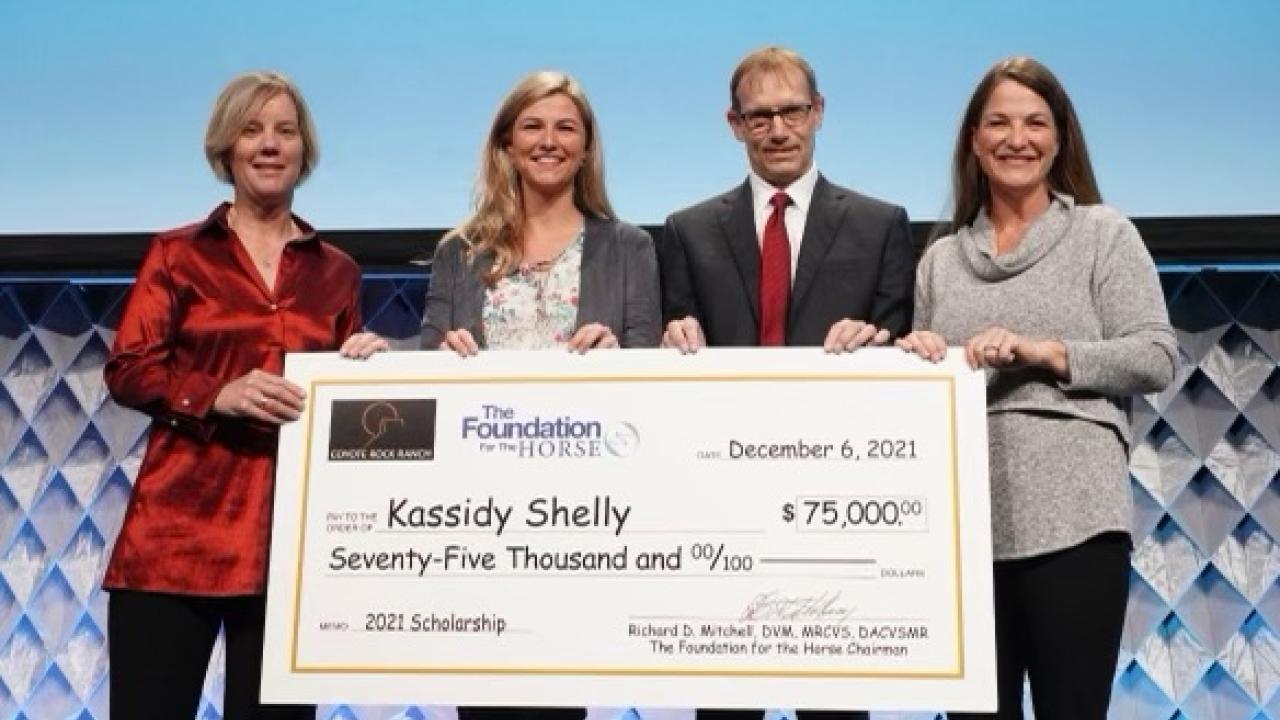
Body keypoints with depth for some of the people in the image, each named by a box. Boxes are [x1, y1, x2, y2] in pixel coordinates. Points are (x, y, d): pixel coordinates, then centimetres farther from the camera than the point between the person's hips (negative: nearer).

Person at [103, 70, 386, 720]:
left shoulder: (335, 271, 13)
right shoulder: (177, 253, 7)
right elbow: (126, 370, 0)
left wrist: (367, 363, -4)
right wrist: (219, 396, -15)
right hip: (181, 521, -2)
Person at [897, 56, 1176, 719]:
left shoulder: (1103, 233, 6)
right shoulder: (941, 258, 15)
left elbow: (1156, 358, -3)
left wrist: (1042, 351, -14)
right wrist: (915, 359, -4)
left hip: (1072, 516, -3)